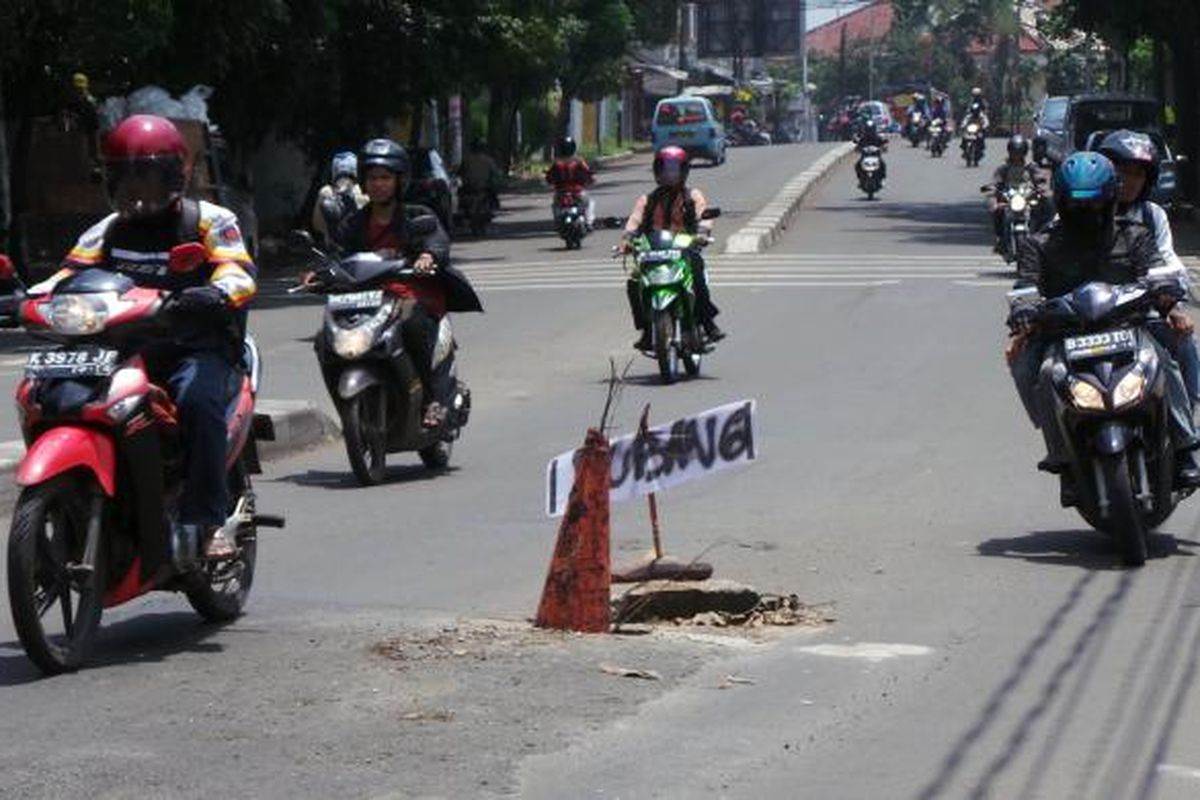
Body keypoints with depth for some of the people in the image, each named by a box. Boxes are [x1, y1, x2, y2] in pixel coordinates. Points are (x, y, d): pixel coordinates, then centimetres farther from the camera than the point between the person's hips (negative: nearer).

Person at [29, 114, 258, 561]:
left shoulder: (210, 222, 5)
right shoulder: (109, 230, 20)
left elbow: (238, 273, -9)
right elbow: (72, 271, 11)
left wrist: (218, 293, -34)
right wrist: (32, 295, -10)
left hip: (196, 349, -4)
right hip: (123, 349, 4)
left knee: (197, 397, -37)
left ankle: (208, 520, -33)